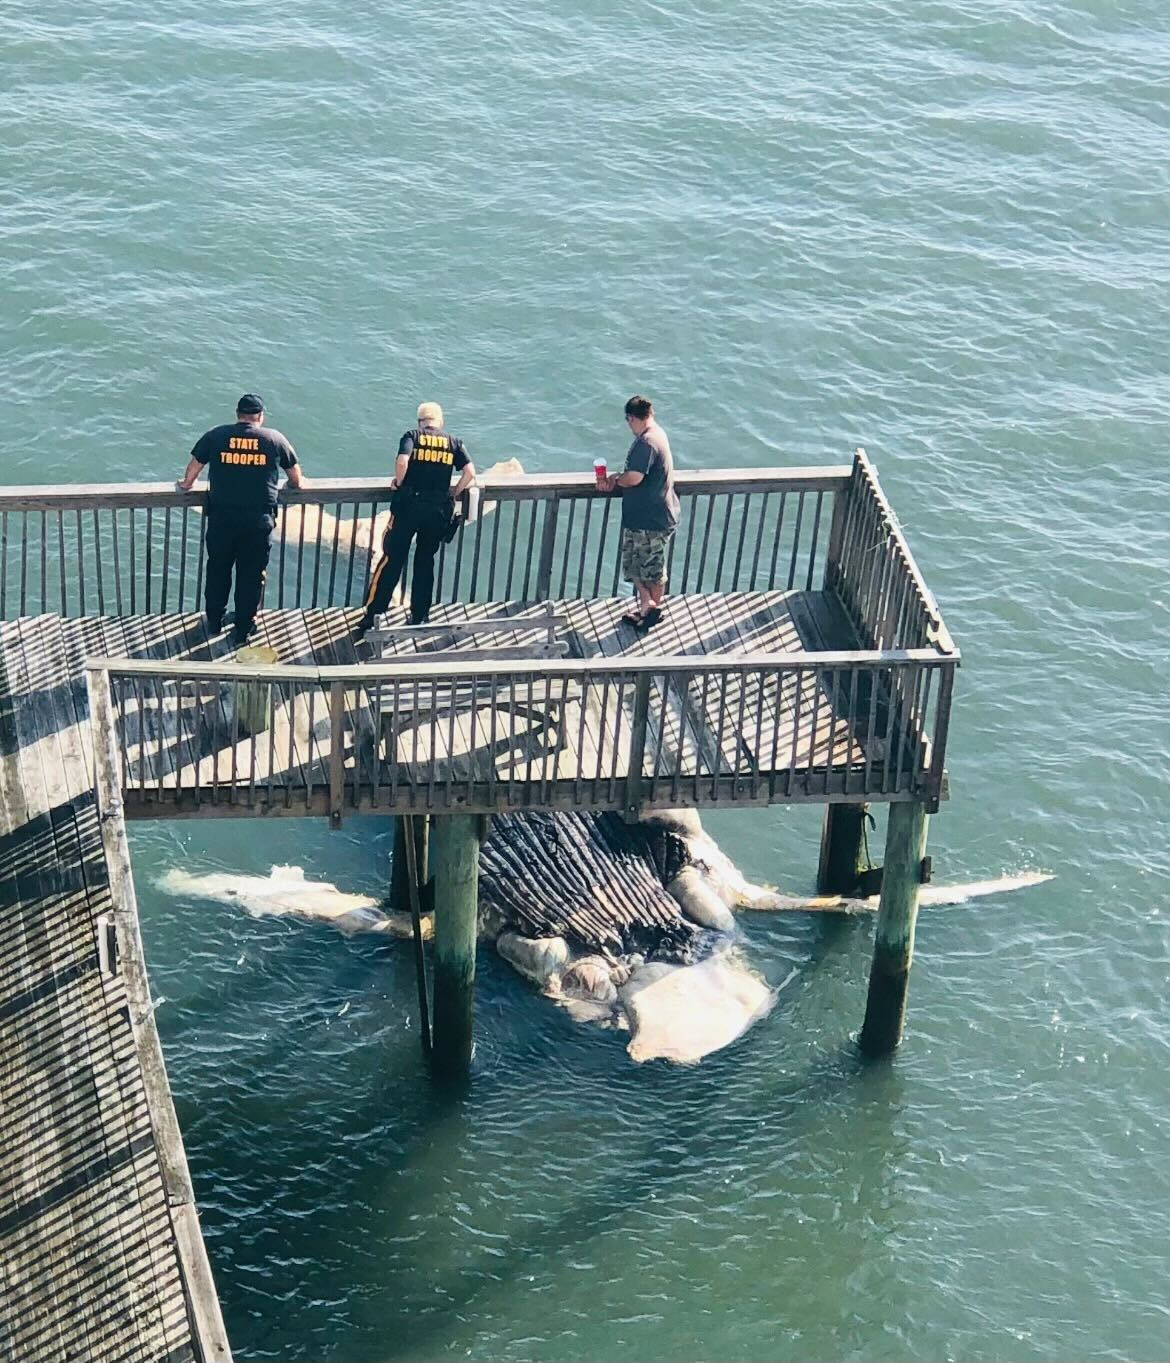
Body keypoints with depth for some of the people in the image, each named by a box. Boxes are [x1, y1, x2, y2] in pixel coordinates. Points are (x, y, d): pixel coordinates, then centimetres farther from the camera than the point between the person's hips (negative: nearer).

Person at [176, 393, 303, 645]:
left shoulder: (216, 436, -2)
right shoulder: (275, 439, -1)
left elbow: (193, 467, 8)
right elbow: (295, 478, 11)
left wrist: (187, 484, 29)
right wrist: (297, 483, 34)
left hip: (222, 518, 1)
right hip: (259, 521, -1)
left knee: (218, 570, 20)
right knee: (251, 576, 12)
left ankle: (214, 622, 32)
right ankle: (243, 630, 20)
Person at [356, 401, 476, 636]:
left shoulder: (412, 436, 2)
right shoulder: (453, 442, 9)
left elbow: (402, 462, -16)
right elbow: (470, 471, -2)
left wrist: (399, 483, 2)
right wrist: (453, 494, 11)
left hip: (409, 504, -2)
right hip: (439, 509, 2)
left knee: (391, 560, 4)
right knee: (425, 563, 15)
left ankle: (373, 614, 4)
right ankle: (420, 616, 17)